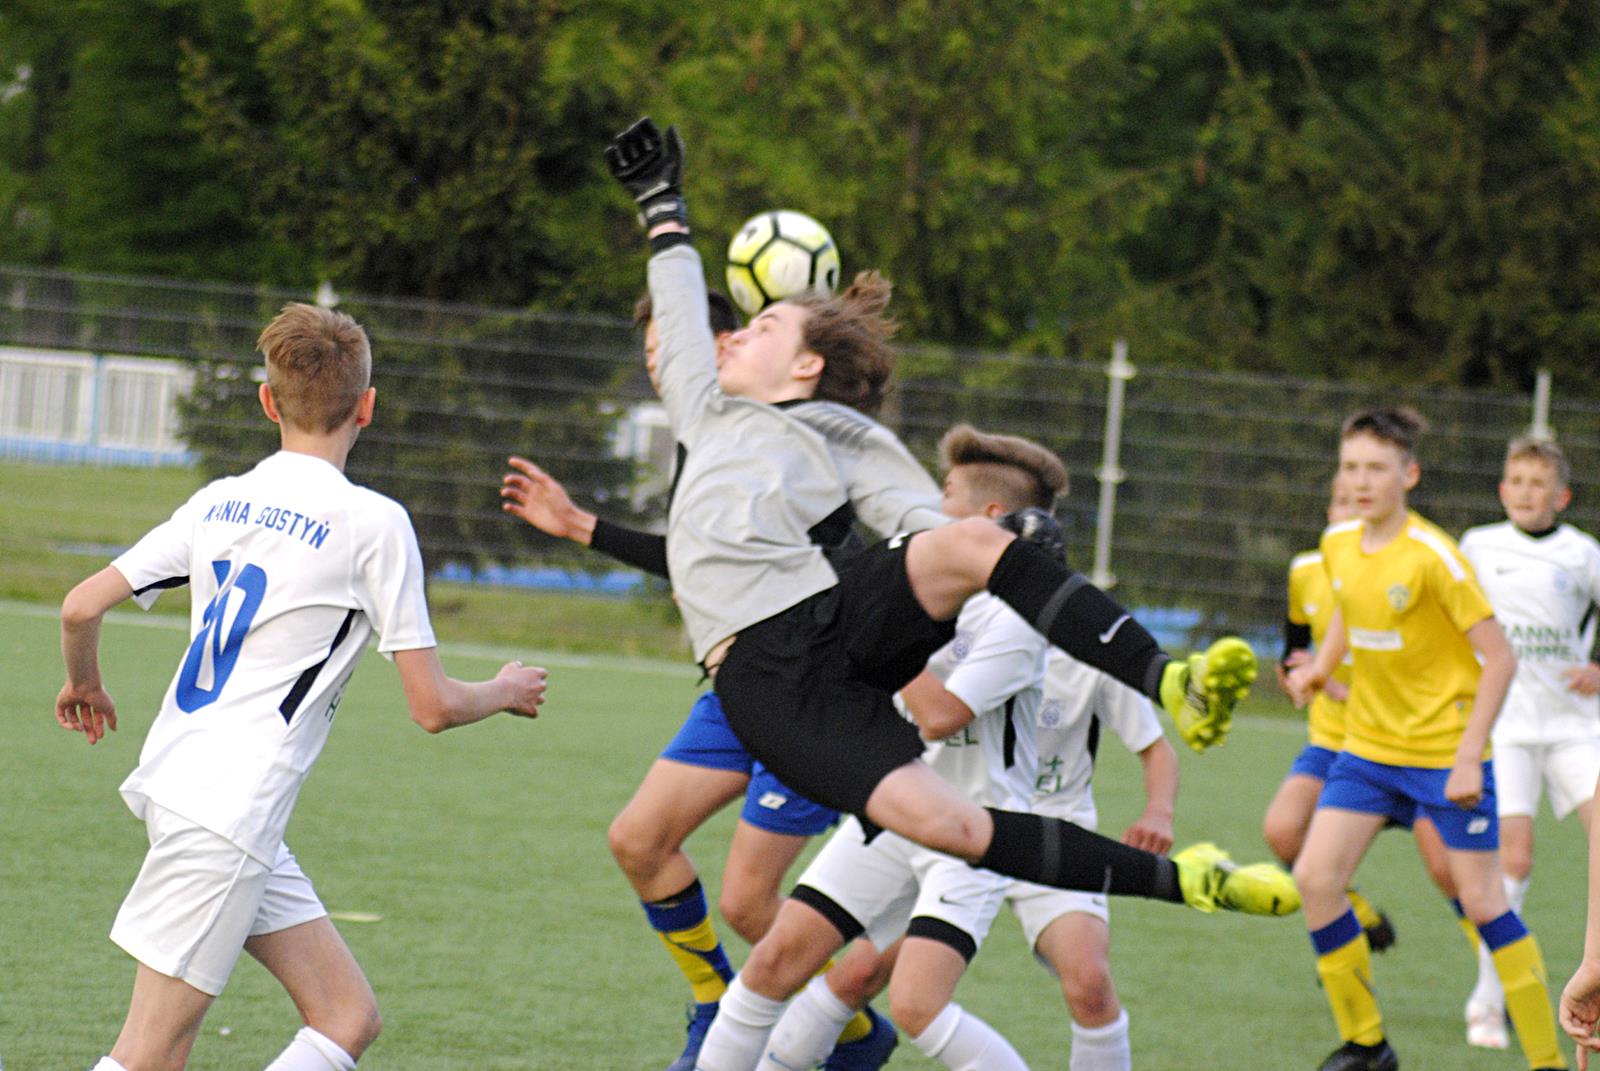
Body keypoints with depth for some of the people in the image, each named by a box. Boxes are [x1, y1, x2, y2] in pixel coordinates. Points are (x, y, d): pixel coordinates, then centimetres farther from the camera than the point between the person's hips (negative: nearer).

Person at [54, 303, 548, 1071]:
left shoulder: (219, 502, 10)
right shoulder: (371, 522, -7)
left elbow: (81, 608, 8)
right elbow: (432, 707, -5)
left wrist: (83, 684, 29)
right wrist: (507, 692, 16)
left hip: (174, 779, 8)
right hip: (226, 817, -8)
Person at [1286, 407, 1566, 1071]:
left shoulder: (1432, 556, -18)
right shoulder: (1337, 546, 1)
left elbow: (1499, 658, -16)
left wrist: (1470, 757, -20)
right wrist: (1319, 668, 7)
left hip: (1445, 752, -6)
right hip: (1367, 744, 6)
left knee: (1481, 900, -6)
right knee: (1314, 878, -6)